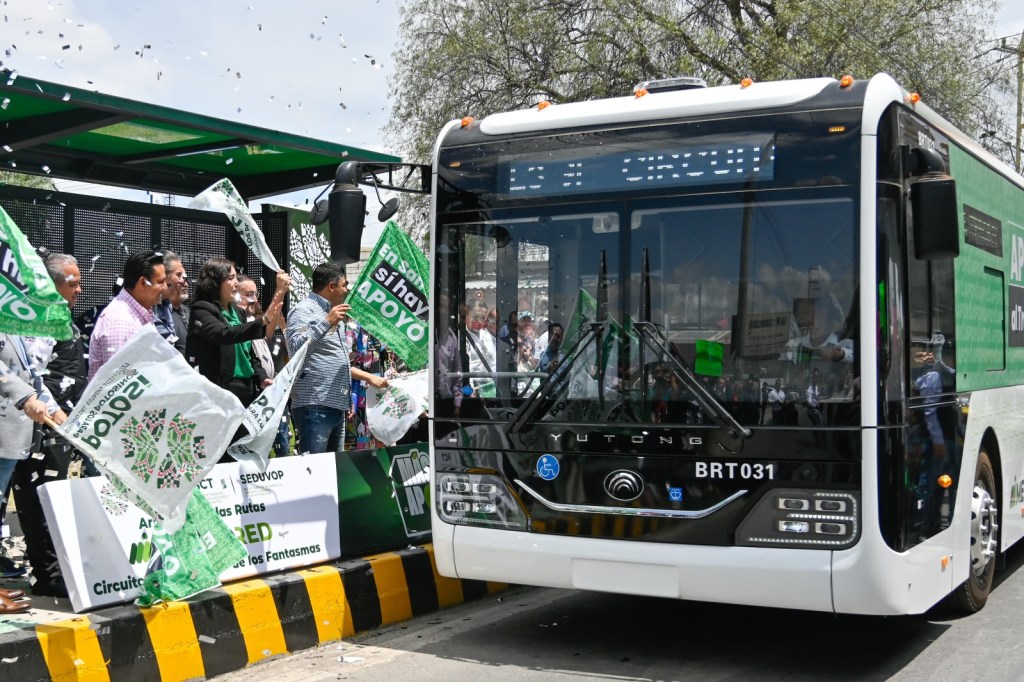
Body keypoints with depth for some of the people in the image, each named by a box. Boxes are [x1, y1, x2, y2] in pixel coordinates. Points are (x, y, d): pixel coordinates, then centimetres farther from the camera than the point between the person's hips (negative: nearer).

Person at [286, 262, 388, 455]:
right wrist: (327, 322, -21)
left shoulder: (334, 314, 25)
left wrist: (368, 377, 30)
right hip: (314, 406, -9)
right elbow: (296, 348, -21)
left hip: (337, 406, 10)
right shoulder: (304, 310, -4)